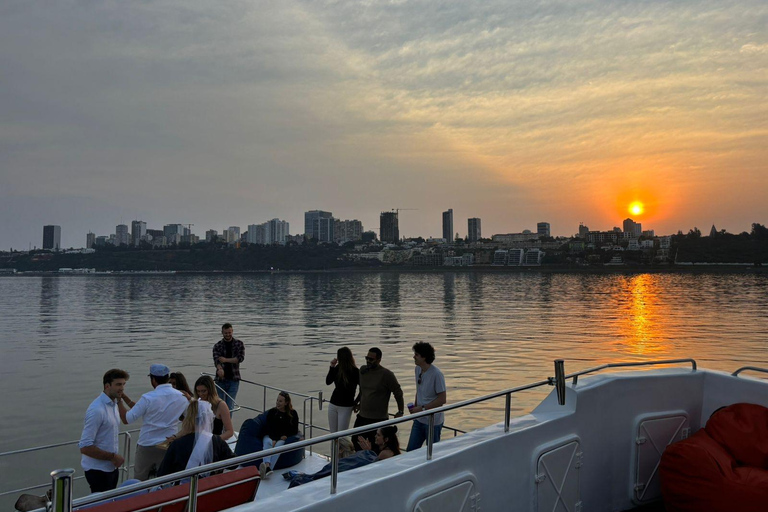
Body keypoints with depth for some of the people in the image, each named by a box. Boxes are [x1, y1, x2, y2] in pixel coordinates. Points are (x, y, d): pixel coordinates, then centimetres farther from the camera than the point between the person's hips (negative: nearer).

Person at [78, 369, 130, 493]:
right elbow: (85, 447, -24)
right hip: (98, 470, -8)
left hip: (112, 467, 8)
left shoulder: (114, 404, 5)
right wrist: (112, 456, -19)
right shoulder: (97, 410, -22)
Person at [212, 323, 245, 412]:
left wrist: (226, 360, -13)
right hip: (221, 379, 1)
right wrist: (220, 369, -34)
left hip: (234, 379, -1)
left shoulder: (239, 344, 3)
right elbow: (216, 360, -14)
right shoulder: (217, 345, 1)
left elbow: (241, 358, -9)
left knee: (230, 405, -3)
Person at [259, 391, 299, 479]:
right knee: (268, 442, -34)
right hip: (270, 436, 1)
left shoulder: (293, 413, 6)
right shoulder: (271, 412, 7)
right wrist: (273, 439, -16)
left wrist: (285, 436, -9)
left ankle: (267, 469, -53)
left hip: (284, 438, -1)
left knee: (278, 445, -35)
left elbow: (295, 430, 7)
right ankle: (267, 466, -57)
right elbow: (269, 428, 1)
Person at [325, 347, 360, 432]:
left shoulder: (355, 371, -13)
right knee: (333, 433, 10)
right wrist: (332, 367, -7)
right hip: (333, 404, 5)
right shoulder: (337, 368, 1)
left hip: (346, 407, -5)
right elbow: (328, 382, 1)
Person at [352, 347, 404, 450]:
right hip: (362, 416, 7)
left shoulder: (386, 374, -13)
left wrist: (400, 411, -2)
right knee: (355, 443, 11)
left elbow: (398, 393, -6)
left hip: (378, 419, -6)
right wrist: (357, 402, 22)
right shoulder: (363, 370, 6)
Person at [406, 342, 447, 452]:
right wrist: (415, 406, 4)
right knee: (410, 451, 10)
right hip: (419, 419, 7)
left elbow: (442, 399, -18)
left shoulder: (436, 374, -20)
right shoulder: (418, 369, 3)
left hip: (433, 421, -7)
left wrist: (422, 408, -18)